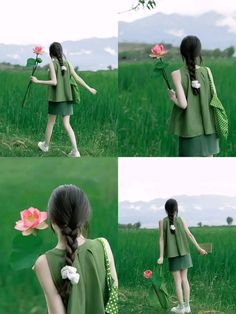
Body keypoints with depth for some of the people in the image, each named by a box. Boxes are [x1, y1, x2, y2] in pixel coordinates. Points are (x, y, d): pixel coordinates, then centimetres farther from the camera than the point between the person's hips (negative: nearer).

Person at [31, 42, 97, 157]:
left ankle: (45, 145, 30)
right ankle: (75, 151, -5)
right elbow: (78, 78, 6)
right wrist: (89, 88, 15)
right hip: (67, 98, 4)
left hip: (56, 97, -4)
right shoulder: (67, 63, 5)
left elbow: (54, 82, -17)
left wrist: (38, 81, -13)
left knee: (50, 123, 13)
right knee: (67, 124, 5)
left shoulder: (52, 63, -9)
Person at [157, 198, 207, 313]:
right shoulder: (181, 220, -3)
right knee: (184, 278, 10)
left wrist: (161, 257, -10)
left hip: (173, 254, -2)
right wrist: (199, 248, 3)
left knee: (177, 281, 4)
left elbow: (162, 239, -10)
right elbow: (189, 235, -4)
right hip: (184, 252, 2)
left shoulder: (162, 222, -8)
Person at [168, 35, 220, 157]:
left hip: (190, 129, -3)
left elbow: (183, 104, -17)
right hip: (208, 128, 3)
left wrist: (173, 97, 4)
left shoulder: (177, 74, -11)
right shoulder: (207, 71, -3)